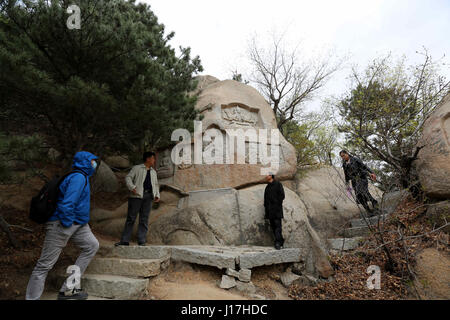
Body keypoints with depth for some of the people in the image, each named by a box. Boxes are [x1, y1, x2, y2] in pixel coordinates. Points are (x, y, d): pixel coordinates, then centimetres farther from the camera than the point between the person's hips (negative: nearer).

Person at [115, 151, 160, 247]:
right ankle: (125, 240, 2)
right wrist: (132, 187, -16)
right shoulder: (137, 168, 7)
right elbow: (128, 177, 0)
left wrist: (157, 195, 13)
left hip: (149, 196, 5)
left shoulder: (153, 172, 24)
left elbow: (156, 185, 28)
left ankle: (142, 241, 5)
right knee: (131, 218, -3)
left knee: (144, 219, 2)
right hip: (137, 195, -4)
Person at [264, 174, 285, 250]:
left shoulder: (278, 184, 1)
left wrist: (277, 204, -10)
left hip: (277, 209, -6)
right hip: (270, 210, 6)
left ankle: (278, 242, -14)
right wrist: (266, 206, 8)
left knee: (277, 225, -12)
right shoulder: (267, 187, 19)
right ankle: (280, 241, 11)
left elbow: (282, 195, -5)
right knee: (273, 226, 4)